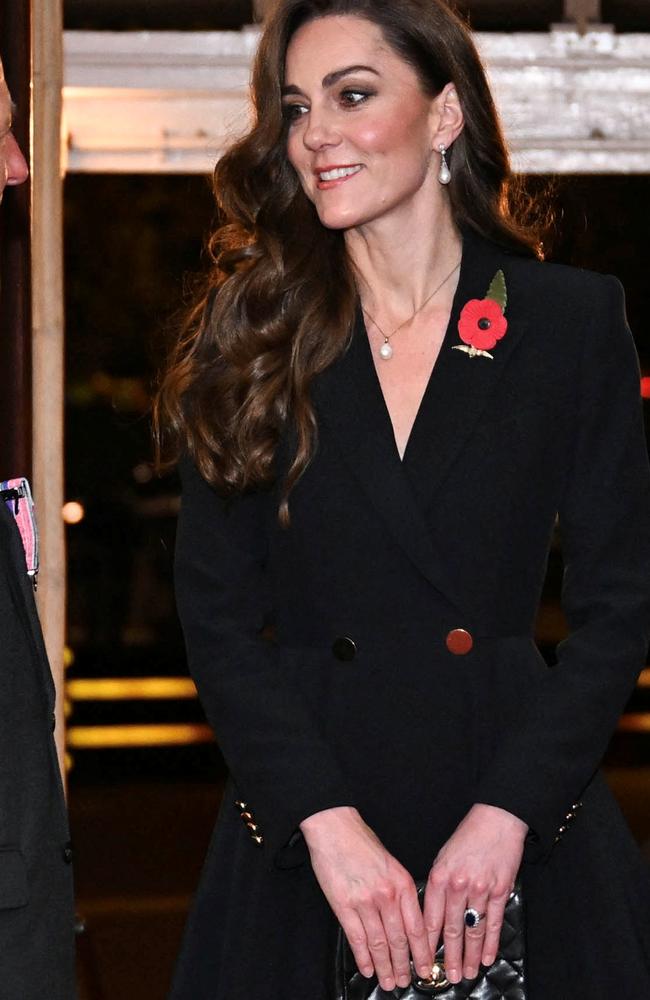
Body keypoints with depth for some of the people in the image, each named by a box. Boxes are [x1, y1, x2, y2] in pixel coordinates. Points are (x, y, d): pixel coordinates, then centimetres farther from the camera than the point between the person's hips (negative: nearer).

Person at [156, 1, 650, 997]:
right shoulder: (252, 335, 3)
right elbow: (216, 606, 0)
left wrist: (505, 816, -12)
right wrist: (328, 824, -12)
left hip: (526, 820, -1)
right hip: (299, 830, 1)